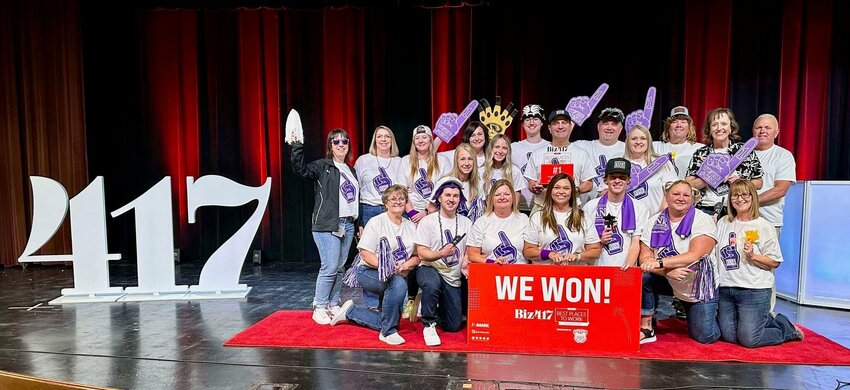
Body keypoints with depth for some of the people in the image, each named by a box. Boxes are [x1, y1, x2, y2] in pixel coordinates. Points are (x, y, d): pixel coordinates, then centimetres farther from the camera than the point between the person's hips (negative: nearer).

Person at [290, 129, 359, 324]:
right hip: (327, 225, -6)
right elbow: (300, 169, -19)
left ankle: (333, 305, 20)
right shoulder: (322, 166, -1)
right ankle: (319, 308, 3)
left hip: (348, 225, 7)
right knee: (330, 267, -10)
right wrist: (297, 146, -29)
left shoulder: (351, 171, 19)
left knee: (340, 267, 9)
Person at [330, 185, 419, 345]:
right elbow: (365, 254, -14)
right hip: (369, 272, -6)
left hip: (397, 277, 6)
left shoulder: (411, 226, 7)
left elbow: (418, 256, 5)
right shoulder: (376, 222, -8)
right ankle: (388, 332, -20)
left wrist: (407, 264, -16)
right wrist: (385, 266, -27)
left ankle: (350, 311, 27)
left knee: (385, 323, 3)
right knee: (398, 284, -37)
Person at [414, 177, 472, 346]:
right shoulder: (427, 221, -5)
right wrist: (441, 254, -30)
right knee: (432, 284, -40)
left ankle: (434, 309, 35)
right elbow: (422, 254, -11)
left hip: (453, 278, 4)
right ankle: (429, 325, -15)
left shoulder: (466, 223, 7)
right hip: (429, 269, -4)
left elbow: (469, 251, 7)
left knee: (453, 326, 2)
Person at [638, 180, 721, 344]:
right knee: (642, 277, -28)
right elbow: (645, 257, -12)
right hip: (669, 282, 2)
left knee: (705, 337, -3)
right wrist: (667, 271, -30)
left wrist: (660, 262, -35)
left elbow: (695, 255, -26)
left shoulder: (703, 220, -13)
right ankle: (646, 329, -12)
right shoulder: (654, 222, -5)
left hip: (701, 287, -2)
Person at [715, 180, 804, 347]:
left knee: (748, 339, -4)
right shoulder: (723, 223, 8)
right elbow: (713, 253, 15)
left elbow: (775, 262, -5)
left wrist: (753, 256, -20)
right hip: (725, 288, 5)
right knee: (729, 336, 6)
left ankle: (786, 328, 25)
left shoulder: (764, 226, -5)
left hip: (754, 290, -5)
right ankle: (765, 321, 31)